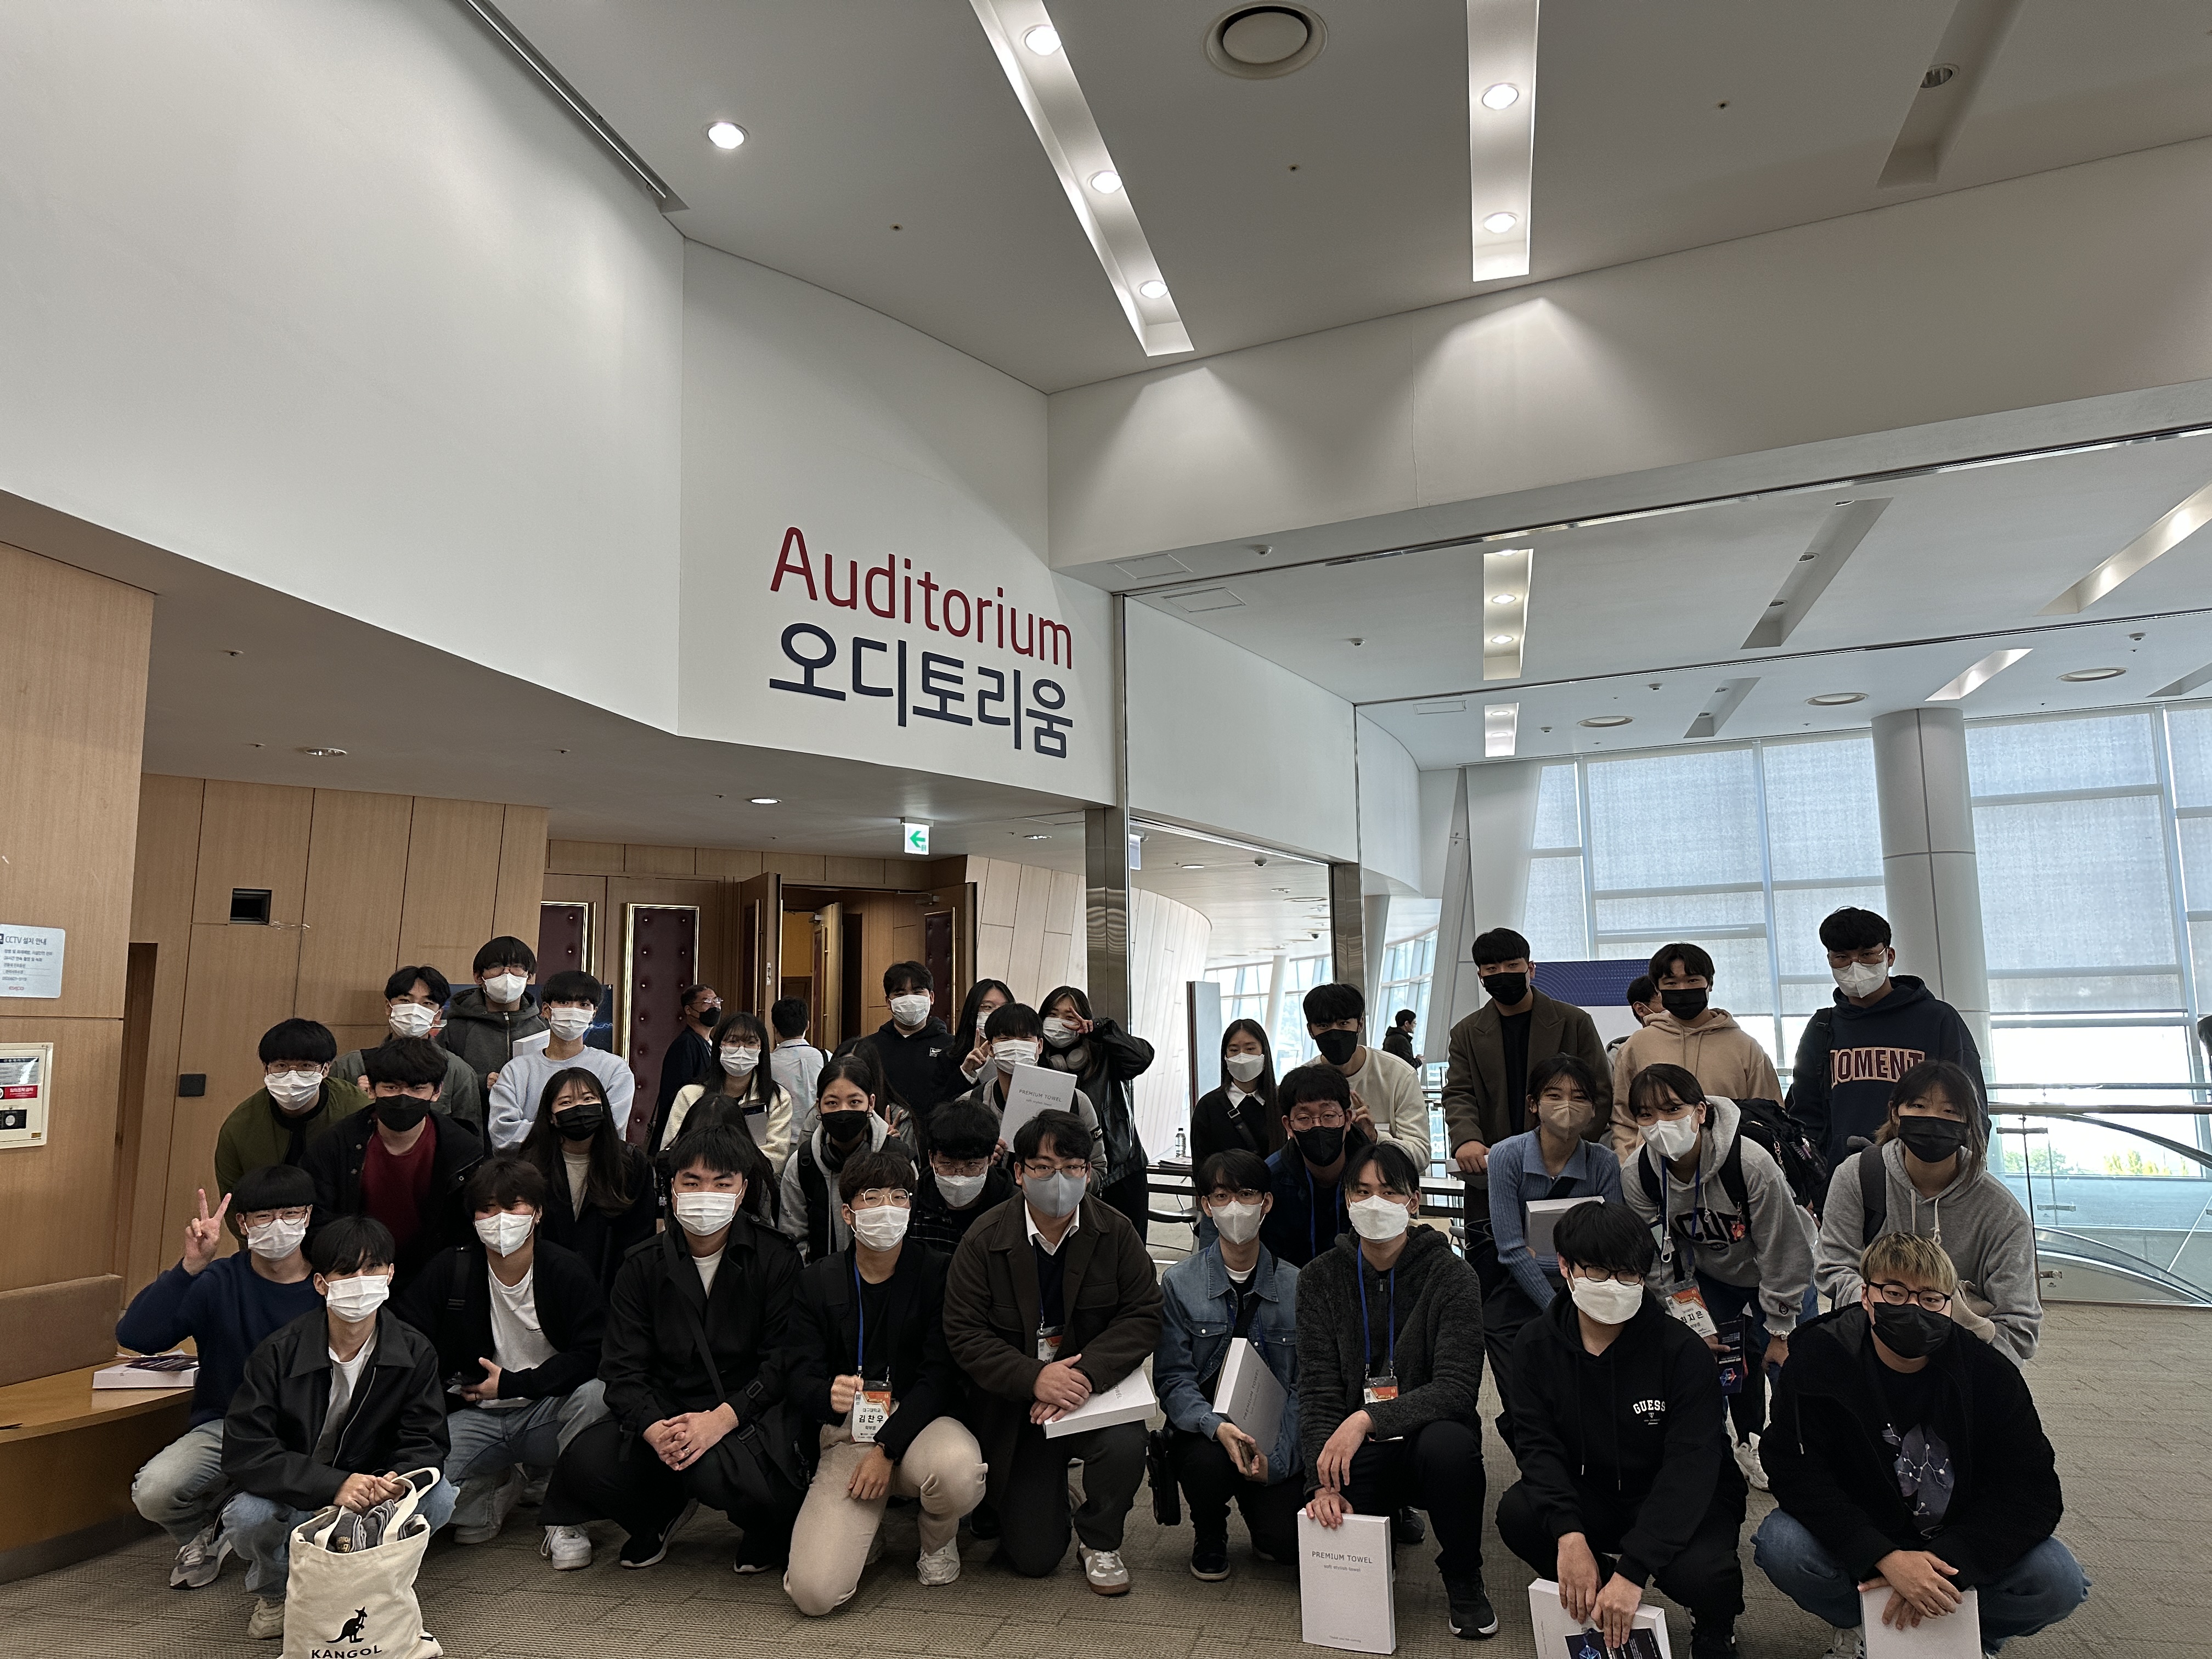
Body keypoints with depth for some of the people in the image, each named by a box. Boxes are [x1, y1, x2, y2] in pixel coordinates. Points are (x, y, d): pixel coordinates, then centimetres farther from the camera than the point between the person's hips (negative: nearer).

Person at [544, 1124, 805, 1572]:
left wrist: (722, 1418, -26)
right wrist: (655, 1430, -22)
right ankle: (664, 1511, 14)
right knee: (585, 1463, -21)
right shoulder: (642, 1267, 5)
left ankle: (774, 1526, 4)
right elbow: (623, 1370, -2)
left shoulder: (776, 1259, -4)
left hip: (749, 1412, -3)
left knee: (715, 1469, -34)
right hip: (664, 1411, 4)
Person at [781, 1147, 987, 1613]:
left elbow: (941, 1375, -7)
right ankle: (861, 1524, 16)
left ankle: (939, 1540, 1)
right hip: (848, 1434, 1)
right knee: (813, 1592, -21)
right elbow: (799, 1373, 1)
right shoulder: (817, 1281, 6)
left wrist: (887, 1450, -17)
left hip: (920, 1423, 0)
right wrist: (828, 1396, -23)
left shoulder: (937, 1273, -2)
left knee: (958, 1469, -38)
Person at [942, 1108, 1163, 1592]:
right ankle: (1051, 1500, 36)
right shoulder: (984, 1240, -9)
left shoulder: (1116, 1232, -6)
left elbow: (1144, 1316, -9)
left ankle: (1100, 1542, 2)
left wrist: (1087, 1372, -25)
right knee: (1032, 1558, -2)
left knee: (1125, 1446, -32)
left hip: (1096, 1388, 0)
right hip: (1016, 1407, 0)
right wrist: (1035, 1379, -25)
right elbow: (964, 1333, -11)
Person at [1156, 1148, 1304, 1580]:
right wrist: (1216, 1426, -25)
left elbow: (1304, 1387, -2)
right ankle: (1208, 1533, 3)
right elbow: (1173, 1379, -6)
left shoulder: (1296, 1286, -1)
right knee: (1208, 1462, -33)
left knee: (1288, 1542, -20)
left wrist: (1276, 1458, -16)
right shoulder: (1179, 1283, -3)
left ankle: (1260, 1507, 18)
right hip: (1204, 1433, 0)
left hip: (1274, 1441, 1)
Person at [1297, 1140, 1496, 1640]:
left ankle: (1463, 1579, -5)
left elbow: (1457, 1388, -19)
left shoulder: (1452, 1277, -9)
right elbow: (1317, 1391, -6)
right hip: (1354, 1454, 2)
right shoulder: (1321, 1278, -2)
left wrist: (1369, 1419, -31)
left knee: (1450, 1443, -35)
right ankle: (1385, 1521, 15)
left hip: (1424, 1438, -2)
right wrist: (1324, 1483, -20)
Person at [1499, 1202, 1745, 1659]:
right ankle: (1591, 1598, 4)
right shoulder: (1537, 1344, -8)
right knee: (1517, 1514, -26)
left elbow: (1690, 1466, -25)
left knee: (1705, 1577, -34)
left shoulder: (1681, 1349, -19)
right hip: (1591, 1497, 3)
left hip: (1682, 1502, -2)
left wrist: (1631, 1570, -33)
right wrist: (1569, 1534, -32)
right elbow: (1539, 1445, -12)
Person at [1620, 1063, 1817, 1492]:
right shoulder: (1638, 1178, -23)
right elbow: (1664, 1263, -10)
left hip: (1780, 1275, -3)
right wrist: (1697, 1325, -11)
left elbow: (1782, 1255, -22)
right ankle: (1749, 1443, 22)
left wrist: (1781, 1331, -14)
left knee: (1788, 1366, -9)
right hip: (1712, 1275, 3)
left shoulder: (1752, 1163, -34)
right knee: (1724, 1358, -3)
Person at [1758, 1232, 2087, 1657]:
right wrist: (1885, 1558, -34)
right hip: (1860, 1539, -1)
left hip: (1955, 1544, 2)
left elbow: (2032, 1490, -16)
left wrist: (1944, 1562, -28)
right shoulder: (1819, 1358, -18)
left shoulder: (1989, 1373, -13)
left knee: (2059, 1582, -24)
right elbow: (1797, 1473, -21)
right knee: (1780, 1546, -30)